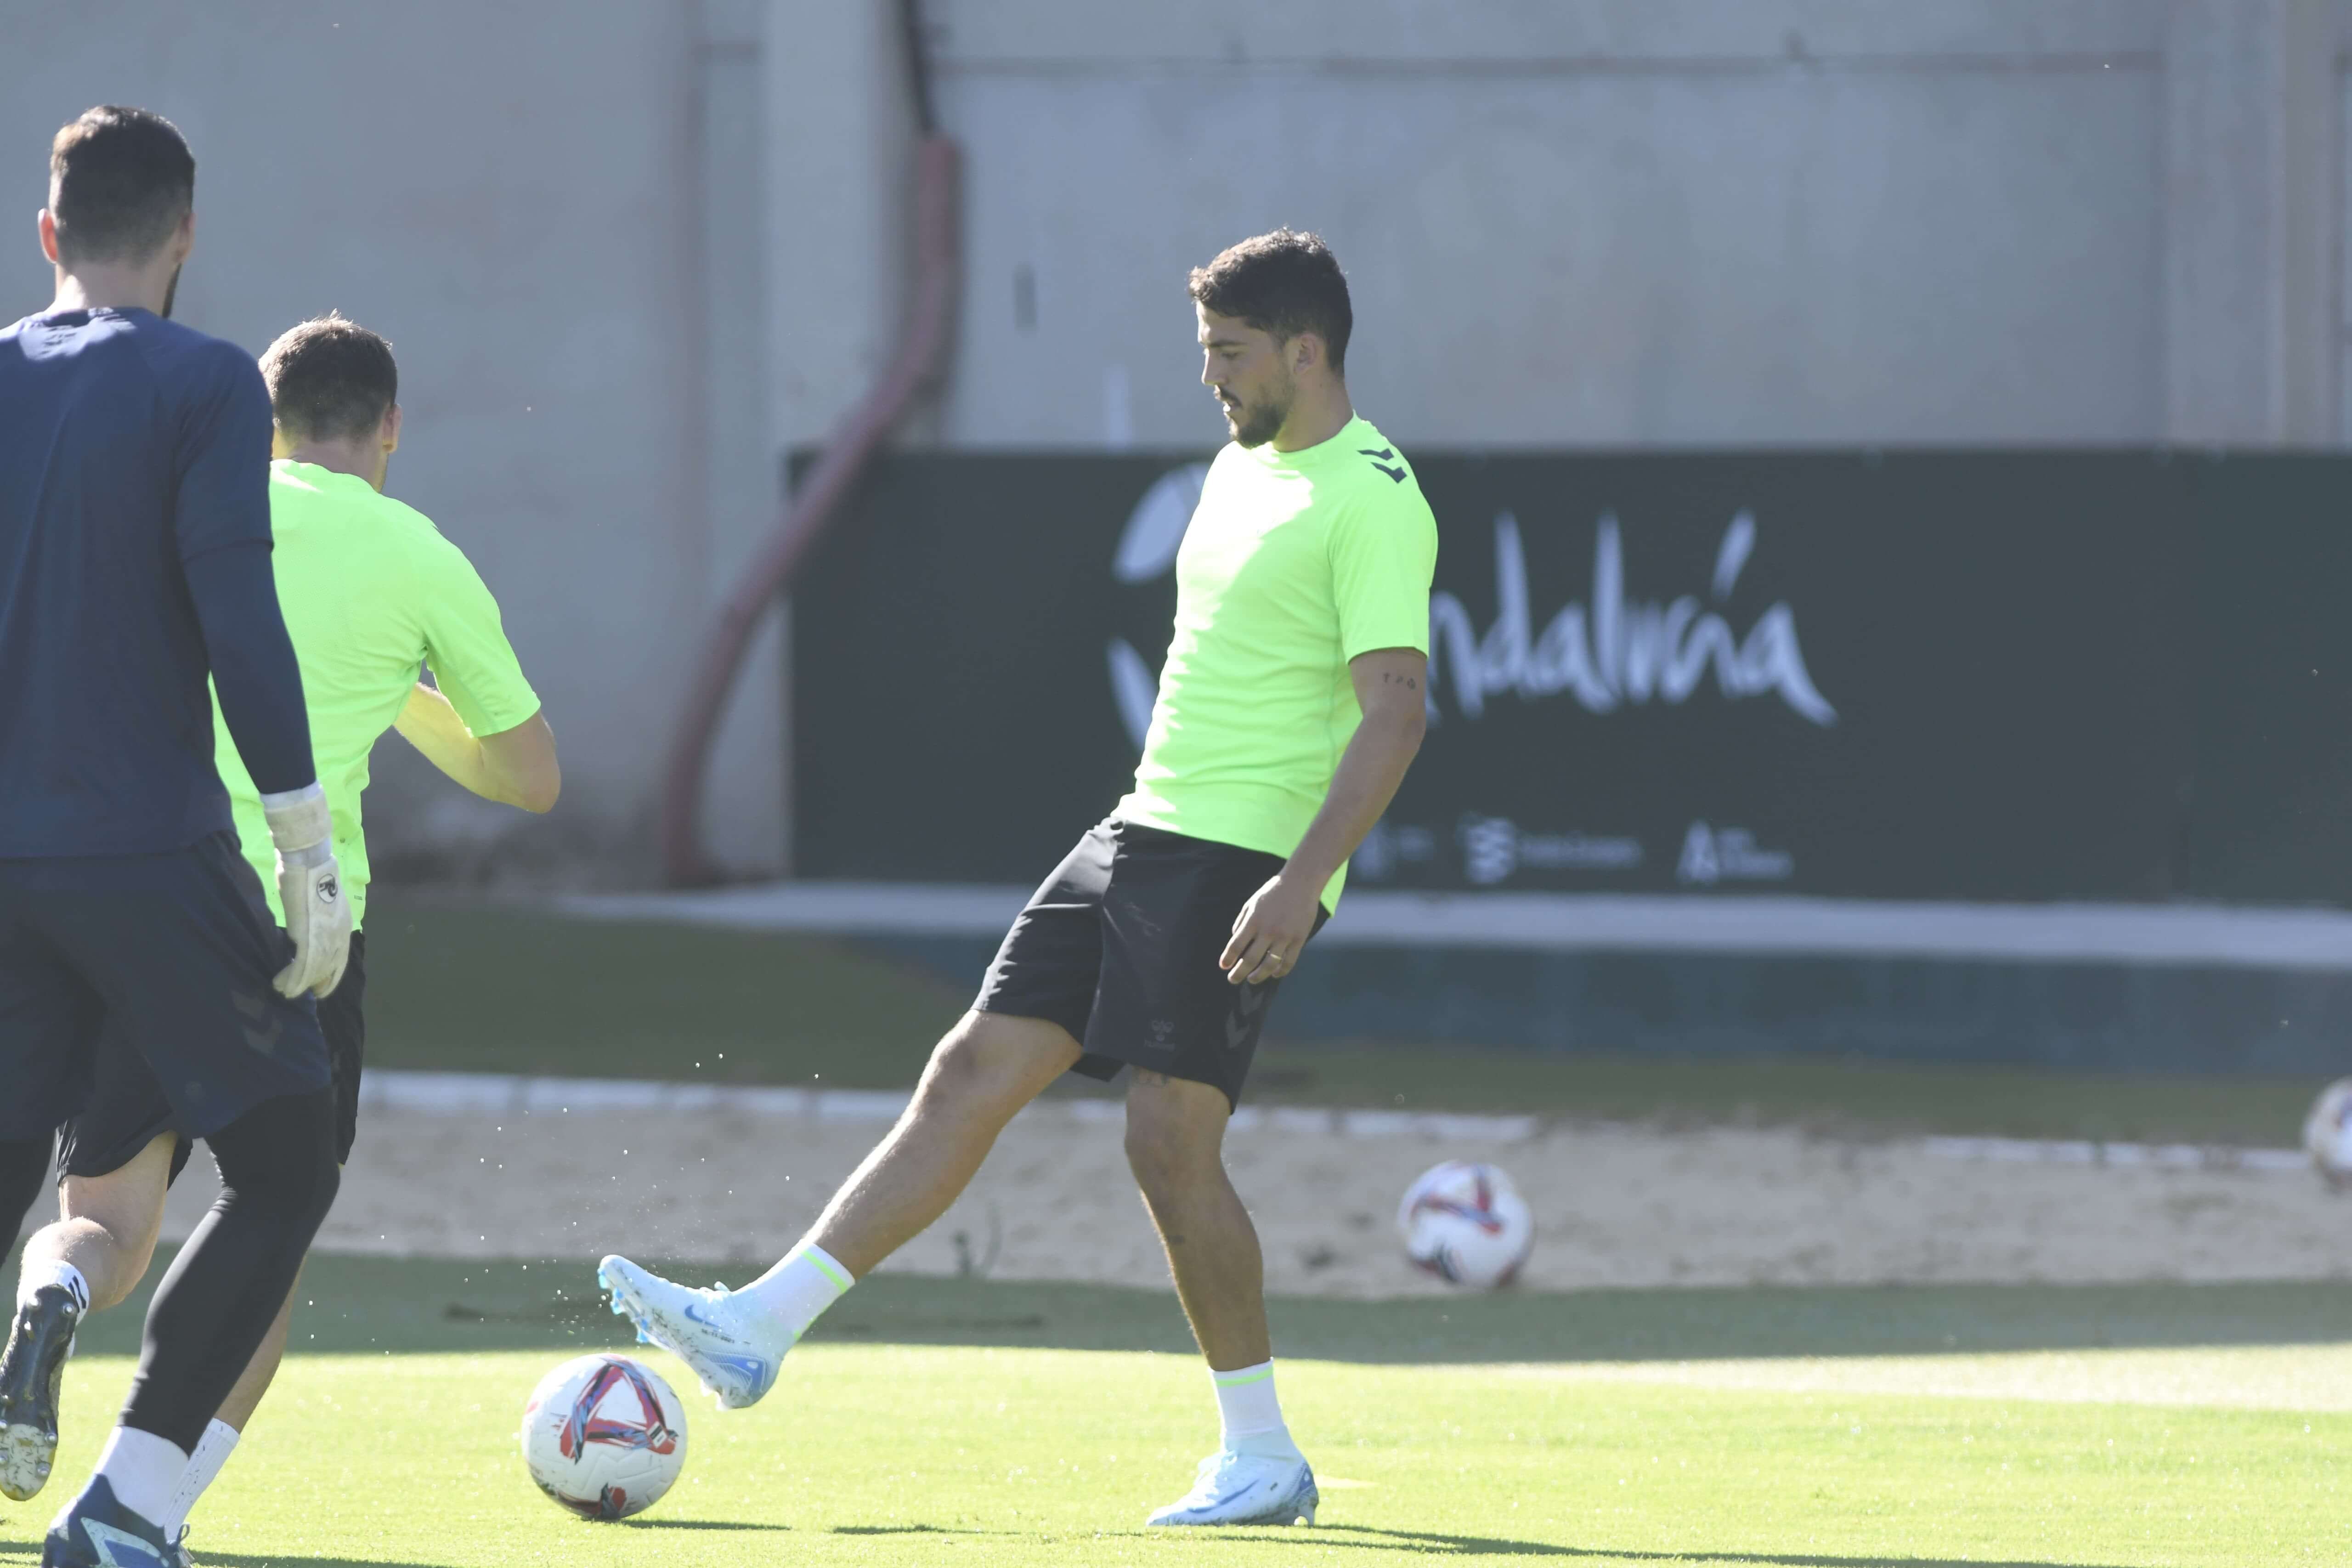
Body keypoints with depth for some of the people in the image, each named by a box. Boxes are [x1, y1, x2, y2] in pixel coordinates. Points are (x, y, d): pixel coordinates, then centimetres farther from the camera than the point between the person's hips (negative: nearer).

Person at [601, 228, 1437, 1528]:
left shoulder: (1371, 502, -12)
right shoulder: (1242, 464, 17)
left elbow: (1396, 706, -20)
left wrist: (1304, 881, -28)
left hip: (1248, 860, -9)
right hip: (1142, 836, 9)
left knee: (1171, 1141, -13)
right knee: (969, 1077, 3)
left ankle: (1263, 1458, -1)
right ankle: (752, 1331, -1)